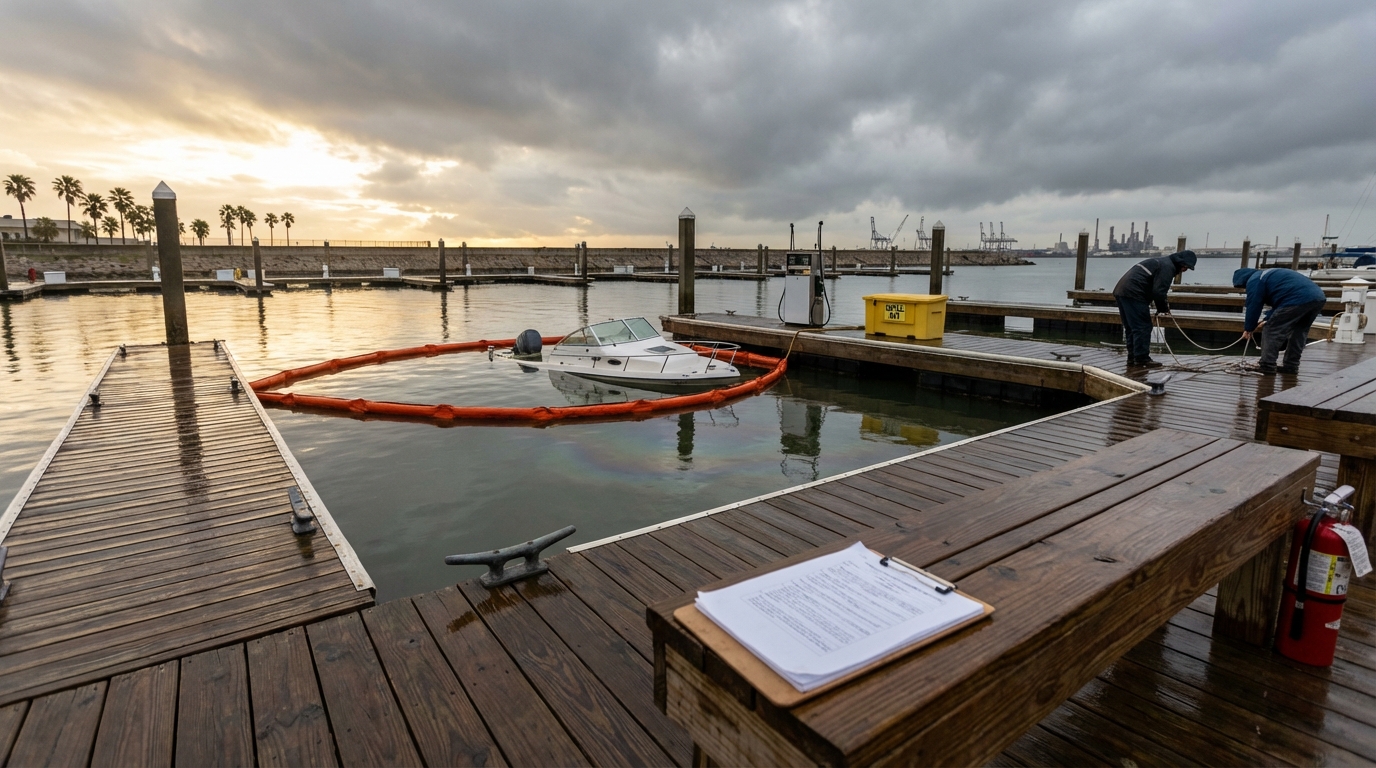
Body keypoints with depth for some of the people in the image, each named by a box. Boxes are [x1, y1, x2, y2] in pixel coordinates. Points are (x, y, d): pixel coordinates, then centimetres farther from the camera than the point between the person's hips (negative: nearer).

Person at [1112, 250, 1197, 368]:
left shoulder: (1161, 261, 27)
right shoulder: (1168, 267, -5)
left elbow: (1155, 289, 31)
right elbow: (1158, 291, -13)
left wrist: (1162, 306, 24)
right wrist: (1163, 308, 2)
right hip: (1134, 294, -10)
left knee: (1131, 327, 14)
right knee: (1143, 327, -6)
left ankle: (1132, 357, 18)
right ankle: (1142, 359, -5)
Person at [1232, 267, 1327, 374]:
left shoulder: (1254, 280, 4)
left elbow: (1253, 306, 3)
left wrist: (1248, 328, 11)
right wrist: (1268, 319, 33)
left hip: (1298, 299, -10)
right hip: (1318, 298, 10)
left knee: (1271, 330, -1)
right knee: (1298, 332, 21)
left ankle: (1267, 366, -1)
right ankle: (1291, 366, 24)